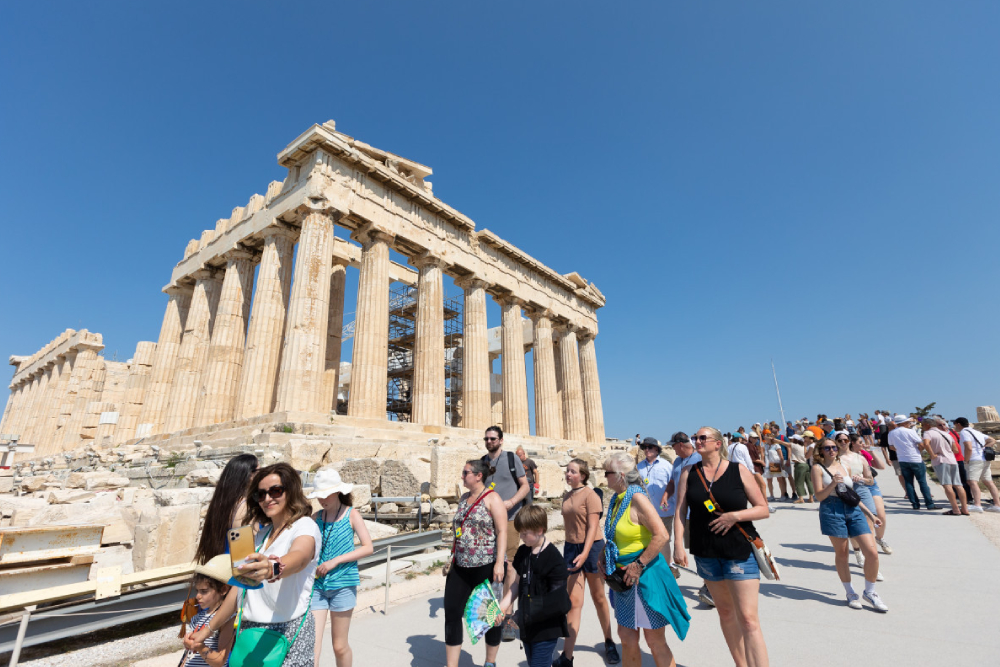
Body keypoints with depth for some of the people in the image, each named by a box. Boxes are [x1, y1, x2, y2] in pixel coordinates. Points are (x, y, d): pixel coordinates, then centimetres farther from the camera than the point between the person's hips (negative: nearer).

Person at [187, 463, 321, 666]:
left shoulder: (305, 526, -14)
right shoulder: (262, 533, 11)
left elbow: (298, 557, -35)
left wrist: (272, 570, -54)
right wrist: (208, 629, 14)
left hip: (287, 632, -6)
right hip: (250, 631, 6)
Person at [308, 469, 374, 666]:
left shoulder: (351, 515, -6)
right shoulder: (316, 517, 2)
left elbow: (368, 547, -10)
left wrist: (335, 561, -16)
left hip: (342, 585, -2)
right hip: (317, 585, 2)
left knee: (339, 646, 10)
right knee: (312, 644, -3)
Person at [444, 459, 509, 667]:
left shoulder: (492, 498, -11)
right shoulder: (464, 498, 10)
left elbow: (502, 532, -15)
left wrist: (499, 563, -21)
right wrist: (452, 558, 17)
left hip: (485, 566, -6)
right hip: (461, 566, 6)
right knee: (452, 613, 4)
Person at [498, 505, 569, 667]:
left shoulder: (553, 558, -18)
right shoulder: (522, 552, 3)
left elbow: (557, 598, -16)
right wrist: (504, 605, 2)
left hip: (547, 627, -7)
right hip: (527, 624, 7)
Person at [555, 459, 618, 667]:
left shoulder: (590, 495, -13)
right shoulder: (566, 496, 5)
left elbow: (593, 526, -17)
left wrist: (585, 553, -26)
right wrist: (573, 551, 13)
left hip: (592, 547, -4)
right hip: (571, 548, 4)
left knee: (598, 598, 14)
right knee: (574, 601, 1)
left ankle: (609, 642, 36)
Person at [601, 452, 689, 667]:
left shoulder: (637, 498, -21)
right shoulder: (618, 499, 4)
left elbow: (661, 535, -27)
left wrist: (639, 565, -22)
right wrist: (605, 555, 5)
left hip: (645, 576, -8)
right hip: (625, 577, 8)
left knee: (655, 641, 8)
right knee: (627, 638, 16)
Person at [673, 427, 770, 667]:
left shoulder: (738, 470, -6)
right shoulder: (689, 473, 0)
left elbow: (763, 509, -3)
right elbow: (680, 511, -1)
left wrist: (735, 516, -18)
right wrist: (678, 544, -10)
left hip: (740, 551, -3)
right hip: (707, 552, 3)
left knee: (748, 618, -7)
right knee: (725, 612, 17)